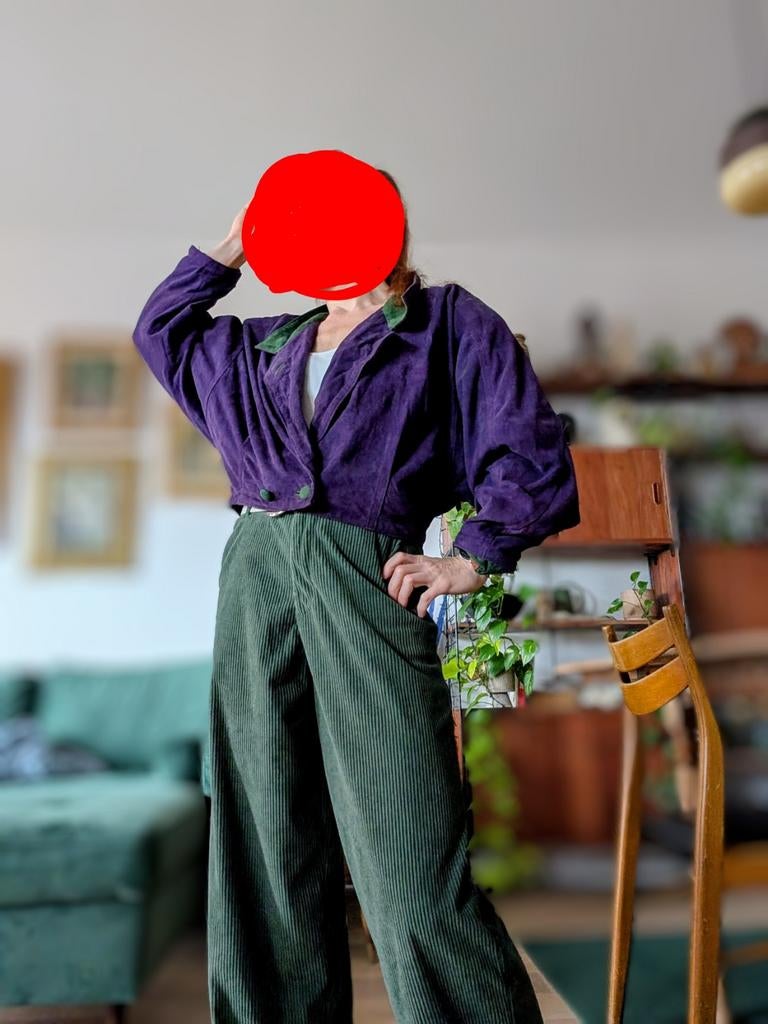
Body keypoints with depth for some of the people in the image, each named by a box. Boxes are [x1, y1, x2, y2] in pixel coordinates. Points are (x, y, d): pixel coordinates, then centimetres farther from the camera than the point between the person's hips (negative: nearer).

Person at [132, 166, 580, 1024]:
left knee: (408, 857, -12)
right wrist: (235, 244, 30)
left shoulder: (446, 321, 11)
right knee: (266, 844, 7)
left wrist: (474, 558, -6)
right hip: (255, 574, 5)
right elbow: (161, 327, 39)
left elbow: (530, 451, 3)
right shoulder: (263, 344, 26)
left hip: (362, 576, -5)